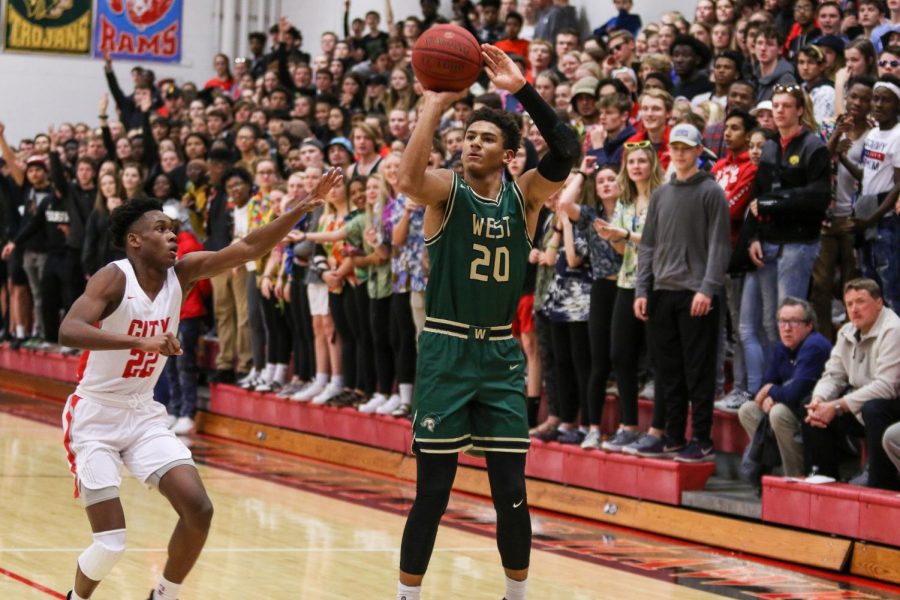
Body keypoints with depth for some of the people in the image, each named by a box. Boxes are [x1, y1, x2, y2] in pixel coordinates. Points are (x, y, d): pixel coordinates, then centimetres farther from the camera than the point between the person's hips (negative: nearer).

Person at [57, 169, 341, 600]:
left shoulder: (182, 273, -3)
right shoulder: (114, 278, -20)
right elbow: (68, 330, -36)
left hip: (144, 415, 6)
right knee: (111, 543, -10)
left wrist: (306, 206, -21)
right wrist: (140, 341, -48)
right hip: (95, 417, -6)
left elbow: (248, 248, -10)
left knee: (198, 510, -9)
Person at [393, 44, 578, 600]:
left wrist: (523, 90, -20)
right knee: (433, 491, -1)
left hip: (502, 354, 3)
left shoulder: (524, 196, 3)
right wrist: (435, 105, -29)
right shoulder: (447, 190, -4)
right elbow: (409, 179, -28)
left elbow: (566, 152, -15)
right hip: (446, 350, -2)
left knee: (511, 490, 3)